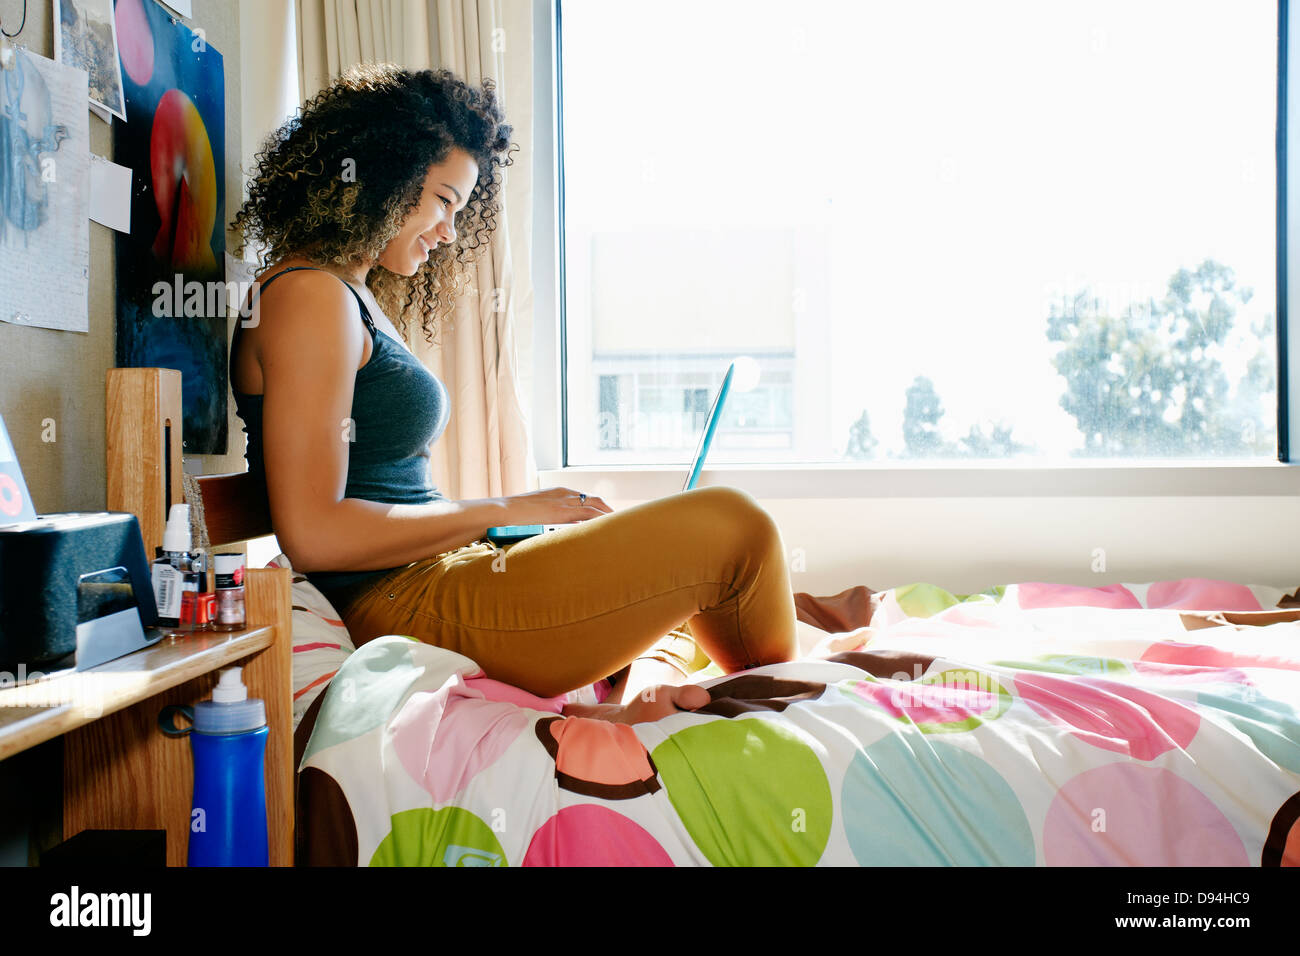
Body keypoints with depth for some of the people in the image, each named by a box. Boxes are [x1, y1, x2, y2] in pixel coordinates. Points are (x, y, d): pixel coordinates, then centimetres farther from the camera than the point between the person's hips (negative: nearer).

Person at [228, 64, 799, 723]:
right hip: (401, 604, -11)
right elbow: (313, 533, -19)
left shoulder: (363, 300, 20)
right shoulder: (308, 295, -10)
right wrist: (505, 510, -12)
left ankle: (638, 695, -2)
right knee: (729, 526, -12)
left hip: (430, 583, 11)